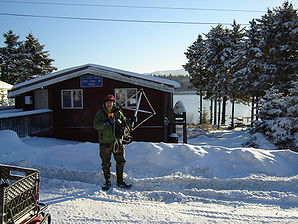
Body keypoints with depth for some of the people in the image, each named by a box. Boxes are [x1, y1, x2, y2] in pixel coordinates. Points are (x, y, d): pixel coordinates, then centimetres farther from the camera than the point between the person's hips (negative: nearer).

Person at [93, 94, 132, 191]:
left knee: (120, 162, 8)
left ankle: (120, 181, 24)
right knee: (105, 164, 8)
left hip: (117, 141, 2)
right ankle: (107, 181, 26)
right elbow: (95, 125, -12)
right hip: (105, 142, -2)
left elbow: (124, 122, 16)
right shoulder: (100, 113, -1)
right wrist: (107, 123, -23)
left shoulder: (118, 112, 5)